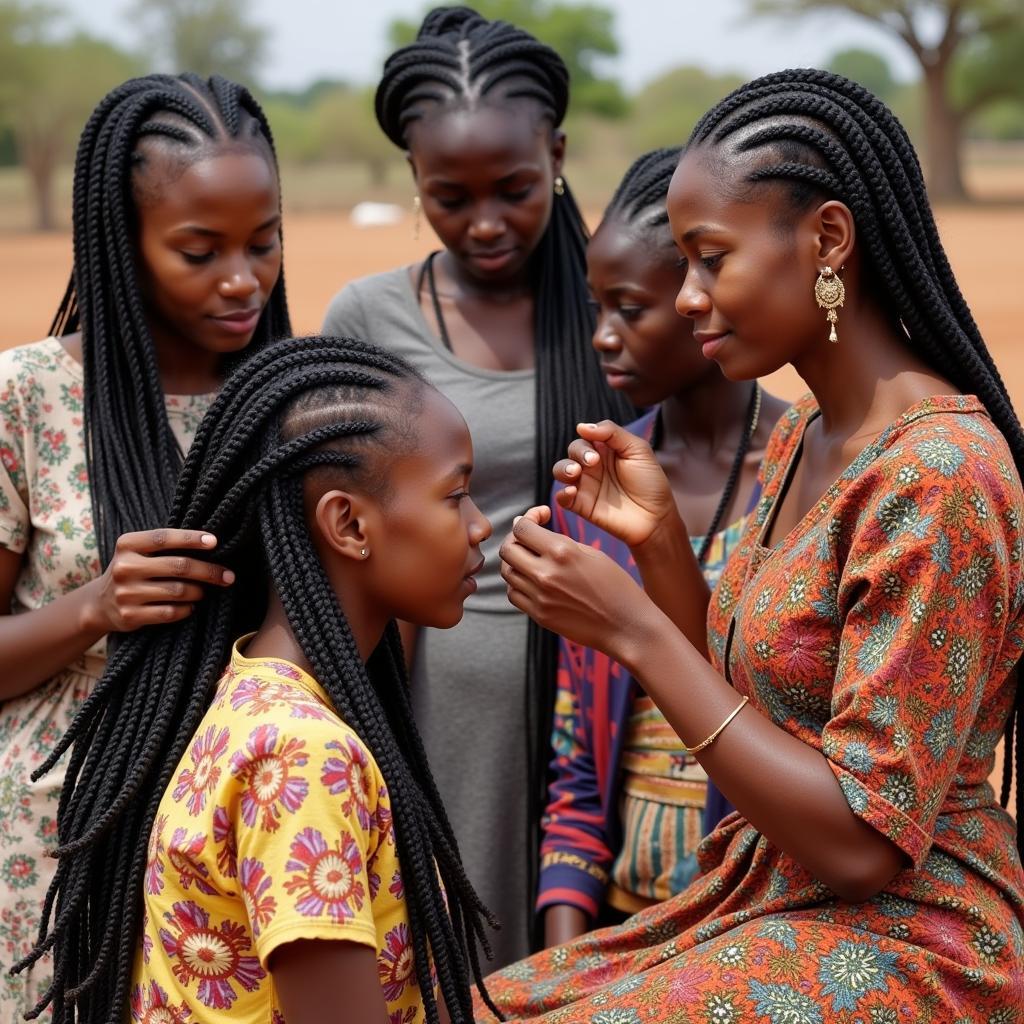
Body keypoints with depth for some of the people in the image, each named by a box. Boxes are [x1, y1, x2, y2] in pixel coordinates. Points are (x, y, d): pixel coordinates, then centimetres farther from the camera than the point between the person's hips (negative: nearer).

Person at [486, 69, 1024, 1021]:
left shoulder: (934, 473, -22)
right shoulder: (800, 437, 6)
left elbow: (865, 840, -23)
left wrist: (633, 631, -22)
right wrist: (660, 542, -4)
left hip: (898, 940, -8)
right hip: (768, 895, 8)